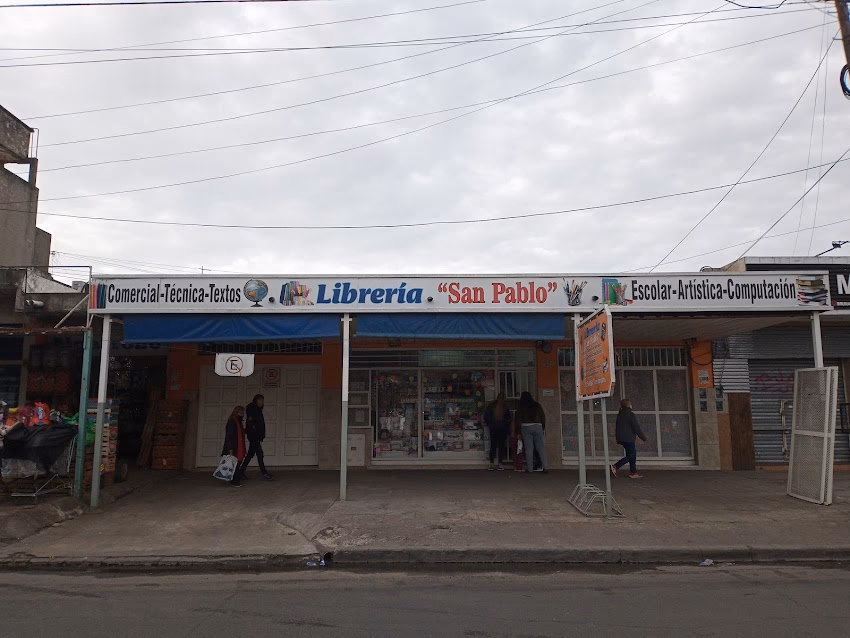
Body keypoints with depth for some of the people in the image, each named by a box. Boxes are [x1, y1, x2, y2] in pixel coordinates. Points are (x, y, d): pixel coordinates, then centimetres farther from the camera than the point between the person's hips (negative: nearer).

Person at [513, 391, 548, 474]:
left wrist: (517, 431, 5)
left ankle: (529, 468, -3)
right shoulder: (537, 405, 11)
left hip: (526, 427, -2)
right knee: (541, 447, 3)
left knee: (528, 448, -1)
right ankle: (545, 467, -2)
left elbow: (518, 420, 2)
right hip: (538, 426, 2)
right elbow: (543, 417, 10)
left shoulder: (521, 407, 4)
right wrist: (542, 427, 19)